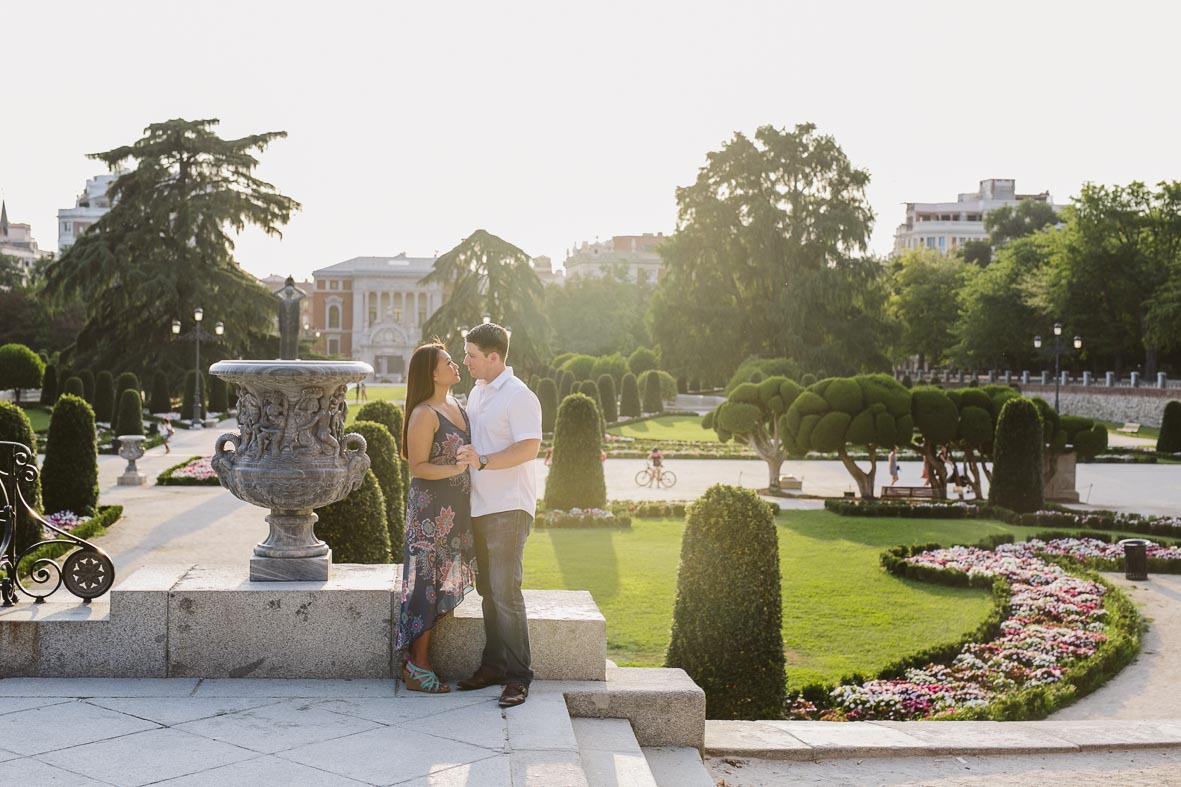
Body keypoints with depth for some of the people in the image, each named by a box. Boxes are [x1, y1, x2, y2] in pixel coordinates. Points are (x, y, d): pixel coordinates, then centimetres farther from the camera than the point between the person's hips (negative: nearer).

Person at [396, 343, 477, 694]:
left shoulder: (456, 406, 12)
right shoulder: (424, 414, -15)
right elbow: (417, 467, -15)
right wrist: (455, 469, -26)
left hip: (455, 507, 9)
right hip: (431, 508, -9)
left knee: (442, 584, 11)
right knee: (426, 583, -5)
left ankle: (417, 663, 19)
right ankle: (417, 669, 1)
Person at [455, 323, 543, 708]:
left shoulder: (519, 396, -11)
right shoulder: (477, 392, 17)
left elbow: (529, 447, -22)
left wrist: (483, 461, -29)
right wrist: (464, 456, 14)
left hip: (508, 507, -9)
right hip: (480, 505, 9)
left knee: (505, 591, -11)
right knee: (488, 590, 11)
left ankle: (518, 676, -5)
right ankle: (493, 665, 19)